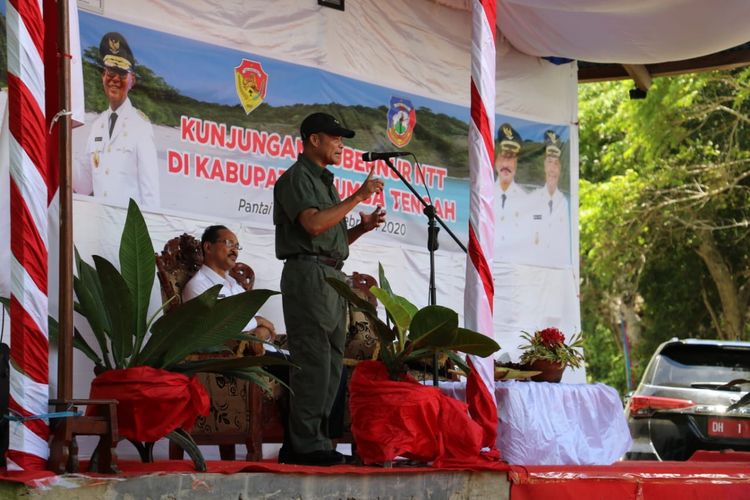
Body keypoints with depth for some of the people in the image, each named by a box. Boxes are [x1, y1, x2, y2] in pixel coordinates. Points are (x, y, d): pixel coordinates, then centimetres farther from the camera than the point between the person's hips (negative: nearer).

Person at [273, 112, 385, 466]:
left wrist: (362, 227, 9)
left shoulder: (325, 182, 24)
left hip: (331, 277, 10)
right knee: (313, 361, -12)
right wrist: (358, 197, -15)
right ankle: (305, 446, -11)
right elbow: (314, 224, -20)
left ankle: (315, 442, 10)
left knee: (331, 363, 8)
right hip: (308, 273, -10)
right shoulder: (296, 178, -4)